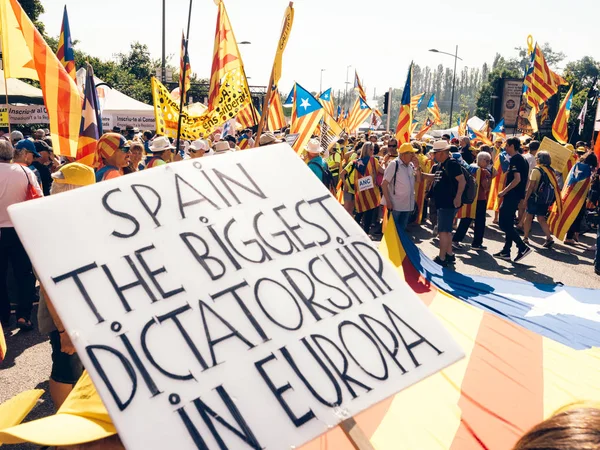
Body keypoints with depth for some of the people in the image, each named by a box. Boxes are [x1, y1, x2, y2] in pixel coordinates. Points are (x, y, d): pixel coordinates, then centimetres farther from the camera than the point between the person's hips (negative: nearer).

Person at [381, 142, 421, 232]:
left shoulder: (411, 165, 8)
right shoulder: (394, 164, -11)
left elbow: (418, 180, 8)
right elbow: (384, 184, -13)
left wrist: (417, 166, -5)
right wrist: (388, 201, -18)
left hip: (408, 205, 6)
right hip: (395, 205, -6)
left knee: (402, 229, 16)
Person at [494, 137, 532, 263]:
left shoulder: (515, 159, -14)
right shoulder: (522, 159, 16)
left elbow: (517, 179, -23)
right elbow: (522, 179, 20)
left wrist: (504, 191, -20)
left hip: (512, 195, -10)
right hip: (517, 195, 10)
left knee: (503, 223, -8)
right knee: (508, 224, 13)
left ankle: (523, 247, -10)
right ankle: (506, 252, 17)